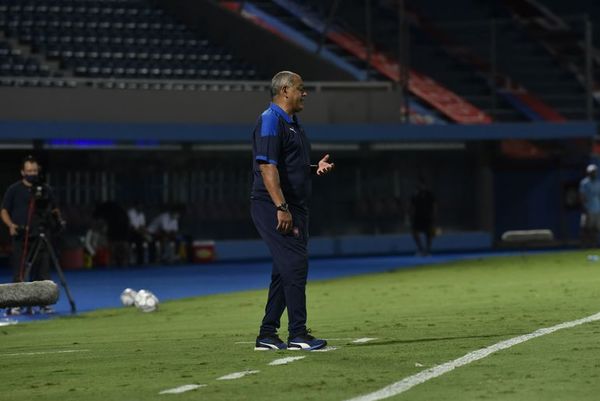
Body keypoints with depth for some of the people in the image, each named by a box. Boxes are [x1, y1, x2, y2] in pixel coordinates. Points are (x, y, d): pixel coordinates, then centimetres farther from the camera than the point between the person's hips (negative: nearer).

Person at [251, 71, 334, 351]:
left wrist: (315, 169, 9)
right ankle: (297, 335, -12)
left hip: (293, 209, 10)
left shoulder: (292, 123, 20)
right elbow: (267, 166, -21)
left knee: (286, 270, 10)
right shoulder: (270, 120, -12)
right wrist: (281, 208, -26)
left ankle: (267, 336, 14)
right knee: (295, 264, -13)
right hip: (273, 208, -10)